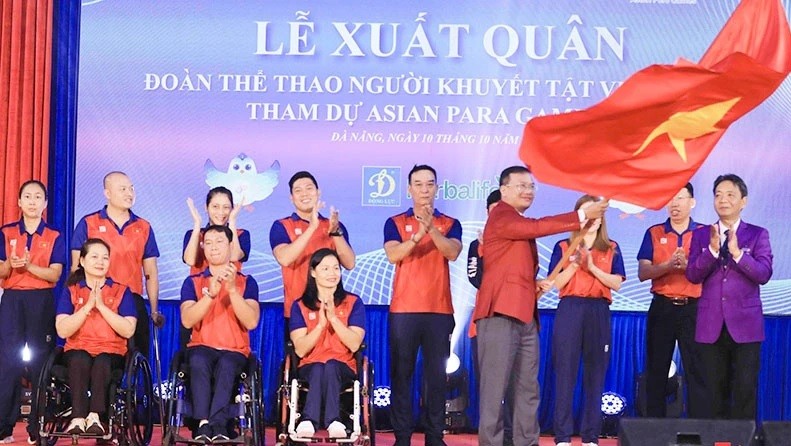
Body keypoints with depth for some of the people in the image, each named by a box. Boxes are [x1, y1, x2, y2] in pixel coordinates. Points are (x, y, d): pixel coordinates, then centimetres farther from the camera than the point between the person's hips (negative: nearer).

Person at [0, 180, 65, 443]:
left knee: (41, 361, -2)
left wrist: (29, 265, -18)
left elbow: (55, 275, -4)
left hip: (42, 301, 0)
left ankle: (38, 427, 2)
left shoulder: (54, 237, 5)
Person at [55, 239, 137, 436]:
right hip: (78, 350, 0)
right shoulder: (71, 292, 9)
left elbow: (128, 330, -7)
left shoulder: (121, 291, 7)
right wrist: (88, 306, -13)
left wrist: (101, 305, -12)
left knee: (101, 362, -35)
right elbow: (62, 330, -5)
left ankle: (95, 417, -39)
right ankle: (78, 418, -40)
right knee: (80, 360, -35)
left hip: (111, 352, 0)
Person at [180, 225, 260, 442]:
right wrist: (211, 293, -19)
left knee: (226, 365, -36)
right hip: (202, 347, 1)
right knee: (199, 362, -36)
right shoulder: (193, 282, 11)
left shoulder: (246, 282, 8)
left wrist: (232, 290, -18)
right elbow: (187, 320, -6)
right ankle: (204, 424, -42)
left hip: (235, 351, -1)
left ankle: (215, 425, -43)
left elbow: (251, 322, -7)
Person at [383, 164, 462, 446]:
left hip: (440, 309, 1)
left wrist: (431, 228, -22)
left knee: (436, 373, 1)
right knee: (401, 373, -2)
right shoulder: (395, 223, 8)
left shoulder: (450, 224, 10)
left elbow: (452, 253, -9)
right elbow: (393, 255, -8)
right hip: (403, 309, 0)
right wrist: (418, 235, -22)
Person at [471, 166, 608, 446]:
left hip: (526, 315, 9)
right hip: (500, 313, -9)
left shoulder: (522, 224, 24)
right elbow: (537, 227, -19)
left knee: (528, 388, 7)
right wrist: (582, 216, -19)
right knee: (495, 386, -8)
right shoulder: (501, 216, -5)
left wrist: (538, 283, 11)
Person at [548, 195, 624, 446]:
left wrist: (592, 267, -11)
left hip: (598, 312, 1)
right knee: (565, 372, -4)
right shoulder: (563, 247, 9)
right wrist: (574, 264, -12)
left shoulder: (611, 249, 11)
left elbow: (616, 284, 0)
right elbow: (557, 284, 1)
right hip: (569, 311, -1)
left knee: (595, 373, 2)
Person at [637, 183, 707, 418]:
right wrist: (669, 265, -16)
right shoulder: (654, 233, 8)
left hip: (693, 308, -1)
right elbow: (643, 273, 0)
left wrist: (687, 265, -19)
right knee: (656, 370, 5)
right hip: (662, 307, 2)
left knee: (696, 370, -5)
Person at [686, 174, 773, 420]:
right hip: (711, 324, 2)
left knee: (745, 388, -3)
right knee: (715, 388, 7)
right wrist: (712, 250, -16)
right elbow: (692, 275, -1)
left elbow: (764, 274, -9)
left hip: (745, 324, -2)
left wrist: (737, 253, -22)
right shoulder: (701, 234, 9)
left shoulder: (758, 234, 4)